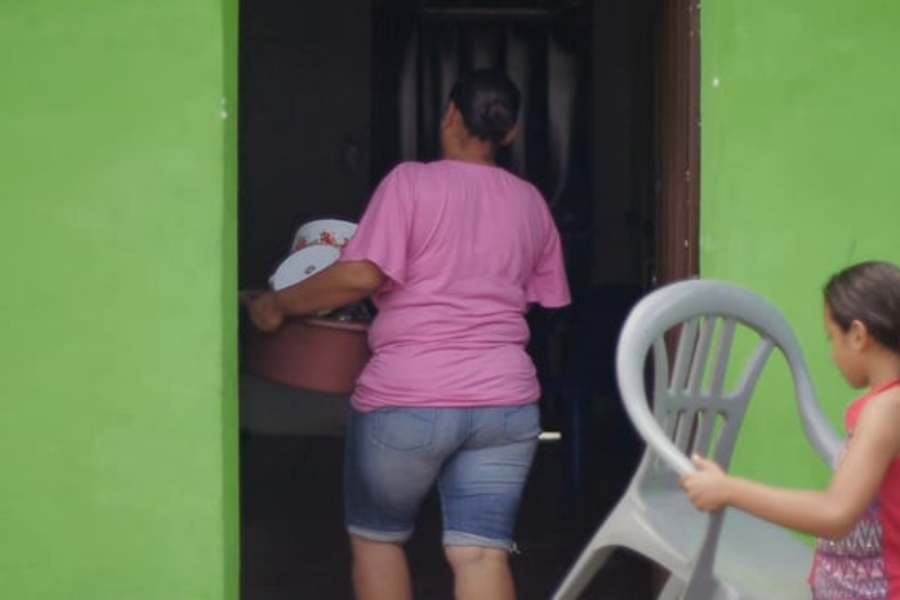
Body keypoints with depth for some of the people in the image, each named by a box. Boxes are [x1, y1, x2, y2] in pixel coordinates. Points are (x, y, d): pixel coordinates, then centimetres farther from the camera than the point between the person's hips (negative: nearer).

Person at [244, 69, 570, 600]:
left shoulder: (411, 182, -5)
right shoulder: (531, 203, 12)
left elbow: (362, 275, -15)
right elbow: (543, 299, 21)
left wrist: (278, 304, -2)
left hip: (406, 399, -4)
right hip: (504, 401, 4)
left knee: (376, 536, 17)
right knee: (481, 553, 0)